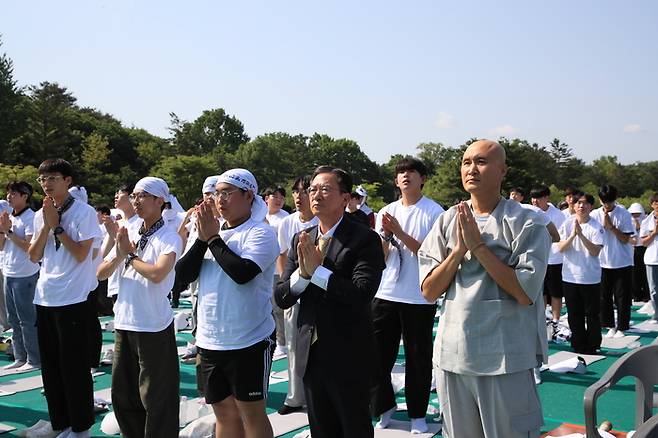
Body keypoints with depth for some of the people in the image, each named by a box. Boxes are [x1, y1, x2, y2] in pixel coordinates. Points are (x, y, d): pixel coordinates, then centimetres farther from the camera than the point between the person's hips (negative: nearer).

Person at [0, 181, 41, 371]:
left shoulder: (31, 218, -11)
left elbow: (29, 247, -19)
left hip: (25, 275, -8)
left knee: (27, 320, -3)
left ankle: (34, 360, 5)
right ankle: (20, 358, 21)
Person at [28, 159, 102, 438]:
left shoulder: (84, 212, -8)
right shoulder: (41, 215, 10)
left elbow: (80, 254, -16)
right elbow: (34, 256, 6)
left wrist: (56, 225, -12)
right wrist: (46, 225, -5)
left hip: (73, 300, -6)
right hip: (45, 299, 6)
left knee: (74, 367, 2)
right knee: (50, 365, 13)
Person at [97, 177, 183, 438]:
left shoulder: (169, 237, -10)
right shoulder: (129, 235, 8)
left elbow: (157, 273, -26)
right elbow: (101, 274, 9)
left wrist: (131, 255, -11)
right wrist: (120, 254, -9)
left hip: (154, 327, -7)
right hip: (123, 323, 7)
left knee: (155, 397, 4)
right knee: (122, 394, 18)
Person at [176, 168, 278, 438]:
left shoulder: (260, 233, -9)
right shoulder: (212, 230, 9)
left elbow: (242, 273, -25)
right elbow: (184, 274, 2)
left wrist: (213, 238, -14)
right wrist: (202, 239, -10)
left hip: (249, 342, -6)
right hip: (209, 342, 6)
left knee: (251, 413, 5)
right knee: (224, 413, 17)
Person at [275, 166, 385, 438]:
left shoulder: (365, 239, -12)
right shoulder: (301, 239, 5)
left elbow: (362, 294, -23)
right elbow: (281, 298, 1)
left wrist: (316, 270, -22)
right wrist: (303, 272, -17)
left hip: (349, 356, -5)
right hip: (310, 353, 6)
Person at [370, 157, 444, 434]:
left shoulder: (434, 212, -5)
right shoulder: (387, 212, 7)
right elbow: (380, 257, 6)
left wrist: (400, 233, -17)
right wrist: (385, 234, -13)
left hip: (419, 298, -4)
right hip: (386, 294, 4)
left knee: (418, 358, 7)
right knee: (377, 353, 8)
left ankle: (417, 414, 23)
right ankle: (385, 405, 28)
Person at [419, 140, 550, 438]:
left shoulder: (526, 223, -7)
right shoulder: (448, 221, 5)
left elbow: (526, 293, -16)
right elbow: (429, 290, 1)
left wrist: (478, 245, -16)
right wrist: (460, 249, -12)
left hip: (506, 360, -4)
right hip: (452, 355, 4)